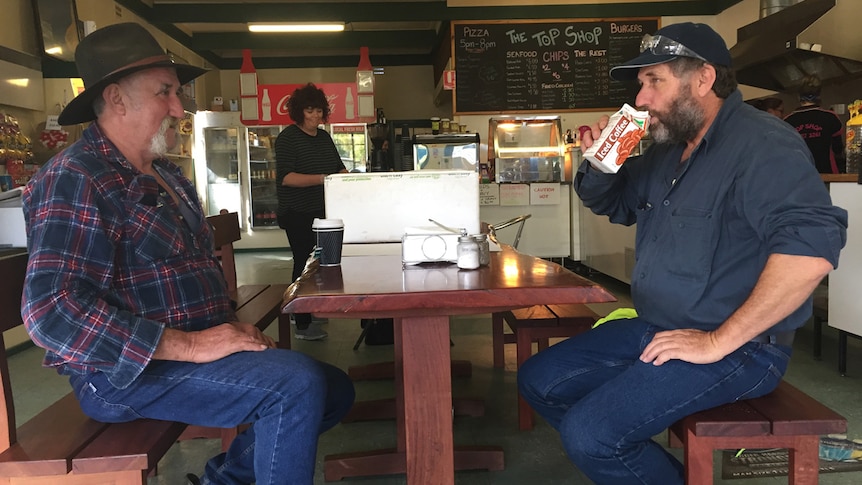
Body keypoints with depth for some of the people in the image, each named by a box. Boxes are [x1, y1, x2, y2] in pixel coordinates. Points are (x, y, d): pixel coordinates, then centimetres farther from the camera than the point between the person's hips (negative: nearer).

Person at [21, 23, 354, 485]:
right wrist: (189, 346, -26)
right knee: (297, 384, -27)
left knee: (334, 390, 5)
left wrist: (231, 325, 5)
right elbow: (52, 310, -25)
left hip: (200, 346, 9)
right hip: (127, 371, -9)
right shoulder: (77, 179, -14)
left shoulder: (167, 174, 16)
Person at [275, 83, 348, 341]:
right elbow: (285, 177, -18)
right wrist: (321, 179, -27)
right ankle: (302, 325, 0)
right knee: (304, 262, -7)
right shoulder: (288, 138, -9)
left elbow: (339, 167, 21)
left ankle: (301, 311, 29)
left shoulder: (324, 137, 14)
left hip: (321, 211, 7)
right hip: (298, 213, -7)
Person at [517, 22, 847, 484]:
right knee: (538, 381, 6)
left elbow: (814, 245, -32)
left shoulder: (760, 143, -17)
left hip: (736, 347, -9)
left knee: (587, 433, -23)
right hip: (652, 328, 9)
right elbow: (611, 204, 26)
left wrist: (718, 342, -29)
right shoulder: (667, 148, 11)